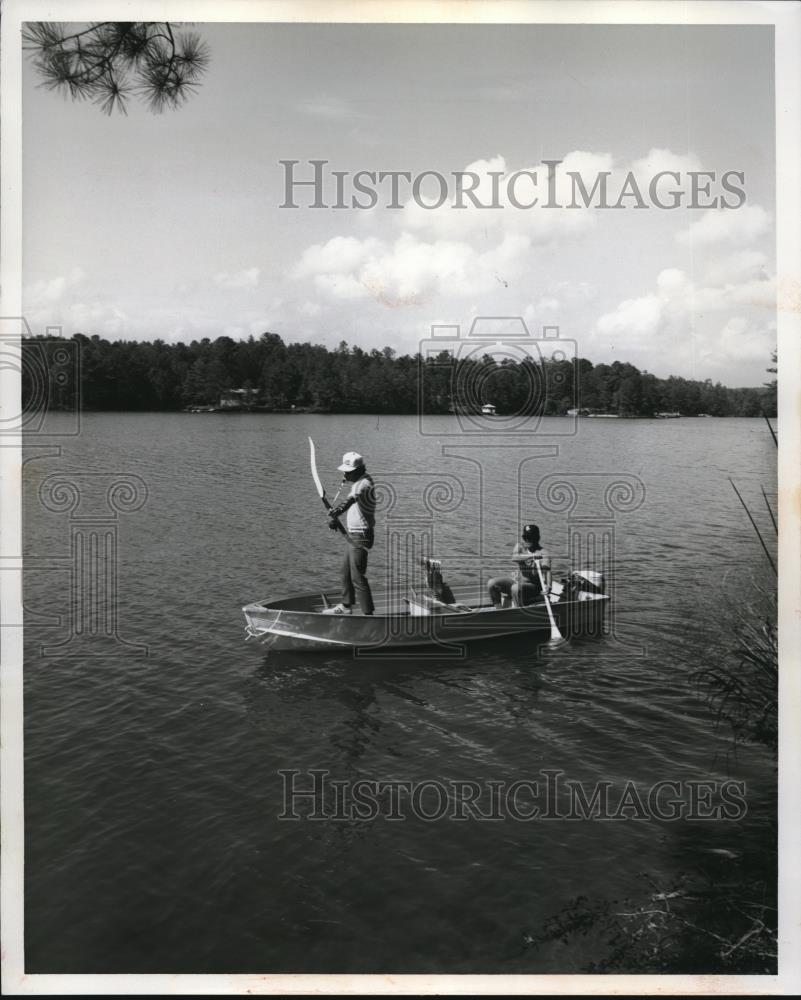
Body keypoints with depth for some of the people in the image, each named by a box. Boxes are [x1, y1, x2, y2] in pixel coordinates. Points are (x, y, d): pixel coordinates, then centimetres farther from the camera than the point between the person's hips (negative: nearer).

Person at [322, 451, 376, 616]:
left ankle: (368, 613, -3)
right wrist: (335, 517, 12)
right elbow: (351, 501, 22)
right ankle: (345, 606, 37)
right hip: (353, 536, 10)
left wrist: (338, 509, -50)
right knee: (346, 572, 22)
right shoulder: (358, 482, 11)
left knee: (358, 577, -9)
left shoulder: (365, 484, -21)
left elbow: (354, 497, -38)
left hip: (361, 537, -10)